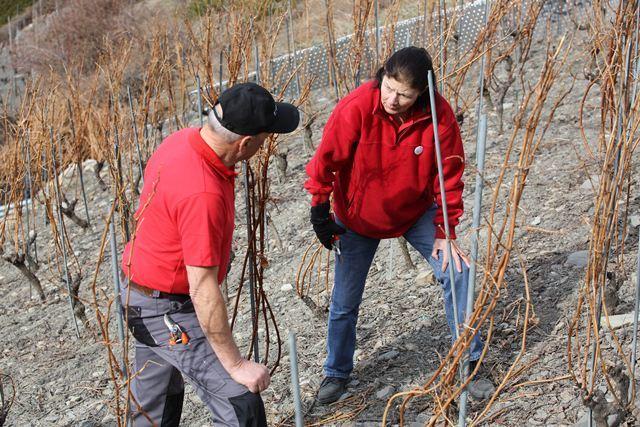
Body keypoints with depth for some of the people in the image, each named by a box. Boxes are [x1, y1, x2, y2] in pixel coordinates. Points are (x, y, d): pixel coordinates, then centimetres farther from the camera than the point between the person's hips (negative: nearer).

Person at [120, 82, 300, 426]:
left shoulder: (181, 140, -7)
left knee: (156, 399, 28)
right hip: (168, 310, -10)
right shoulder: (203, 194, -35)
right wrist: (236, 365, -23)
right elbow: (203, 292, -31)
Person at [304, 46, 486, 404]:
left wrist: (445, 232, -10)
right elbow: (327, 159, -16)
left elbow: (448, 175, -11)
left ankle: (471, 356, 13)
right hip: (358, 216, -1)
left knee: (456, 269, -8)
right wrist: (320, 208, -10)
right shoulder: (357, 107, -28)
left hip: (417, 211, 1)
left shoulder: (439, 115, -21)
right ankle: (337, 372, 30)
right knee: (345, 300, 6)